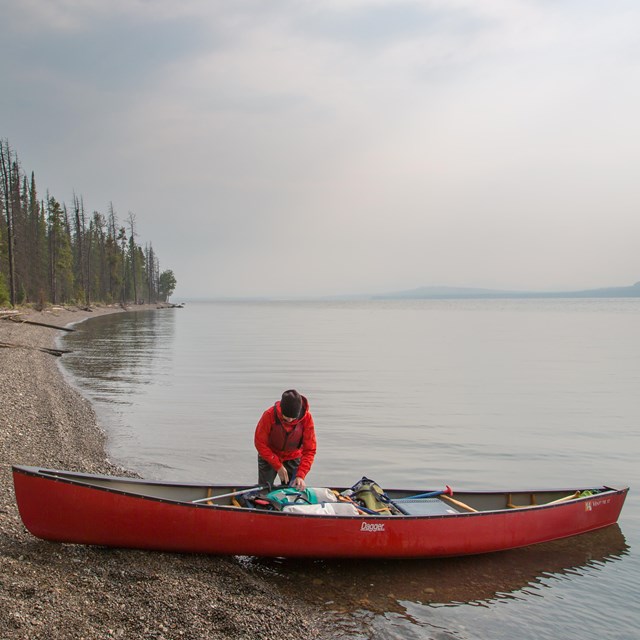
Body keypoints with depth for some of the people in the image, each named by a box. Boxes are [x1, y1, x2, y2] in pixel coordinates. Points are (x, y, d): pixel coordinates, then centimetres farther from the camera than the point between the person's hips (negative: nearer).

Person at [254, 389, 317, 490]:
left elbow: (309, 450, -20)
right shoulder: (269, 415, -28)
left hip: (293, 459, 1)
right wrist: (278, 466, -21)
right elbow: (260, 443, -19)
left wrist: (301, 475, -30)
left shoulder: (307, 418, -25)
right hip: (269, 458, -1)